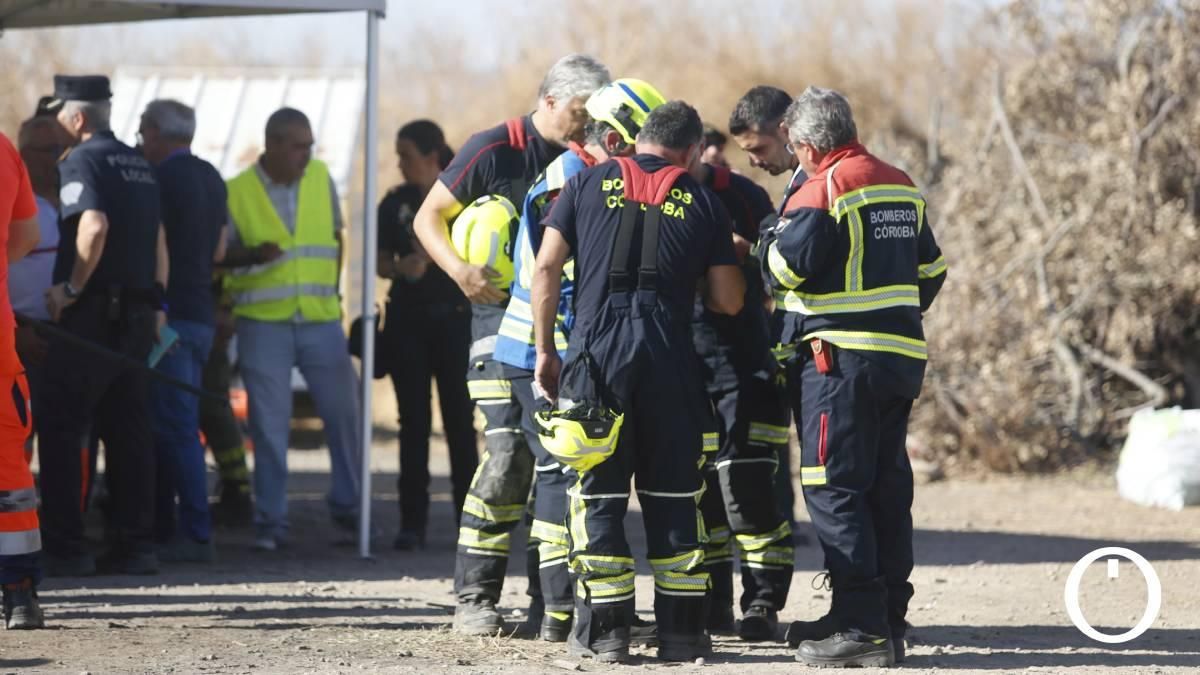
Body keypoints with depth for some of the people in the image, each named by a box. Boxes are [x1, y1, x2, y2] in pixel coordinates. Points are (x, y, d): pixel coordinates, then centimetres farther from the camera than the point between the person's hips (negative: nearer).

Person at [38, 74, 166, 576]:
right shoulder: (139, 165, 16)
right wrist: (156, 300, 21)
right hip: (137, 315, 8)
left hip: (90, 311, -8)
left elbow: (94, 226, -25)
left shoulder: (80, 162, -9)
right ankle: (134, 545, 7)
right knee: (128, 430, 9)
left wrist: (71, 288, -16)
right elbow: (158, 238, 19)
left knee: (61, 428, -4)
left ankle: (65, 547, -8)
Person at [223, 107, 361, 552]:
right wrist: (251, 256, -19)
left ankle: (347, 505, 21)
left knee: (344, 413, 4)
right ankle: (270, 523, 6)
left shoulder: (320, 178, 7)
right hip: (263, 323, -3)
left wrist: (330, 288, 14)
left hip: (321, 320, 3)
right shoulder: (236, 192, -3)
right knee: (268, 424, -1)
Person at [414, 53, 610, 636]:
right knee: (509, 453, -13)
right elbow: (428, 218, -1)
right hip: (504, 315, -5)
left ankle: (549, 598, 9)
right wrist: (460, 270, -17)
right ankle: (475, 598, -8)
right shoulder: (495, 150, -5)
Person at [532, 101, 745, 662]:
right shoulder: (703, 203, 9)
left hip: (597, 355, 0)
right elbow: (728, 301, 9)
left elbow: (546, 268, 2)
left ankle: (603, 630, 3)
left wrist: (545, 349, 9)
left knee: (598, 493, 4)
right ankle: (680, 629, 9)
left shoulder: (589, 184, 8)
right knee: (674, 495, 8)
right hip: (669, 360, 0)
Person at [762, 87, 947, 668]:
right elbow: (931, 270, 20)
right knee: (886, 485, 13)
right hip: (902, 355, 8)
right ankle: (889, 616, 16)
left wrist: (772, 242, 6)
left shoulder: (825, 188, -11)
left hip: (841, 358, -8)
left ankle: (861, 626, -11)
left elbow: (788, 265, -15)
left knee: (833, 488, -6)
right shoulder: (901, 186, 14)